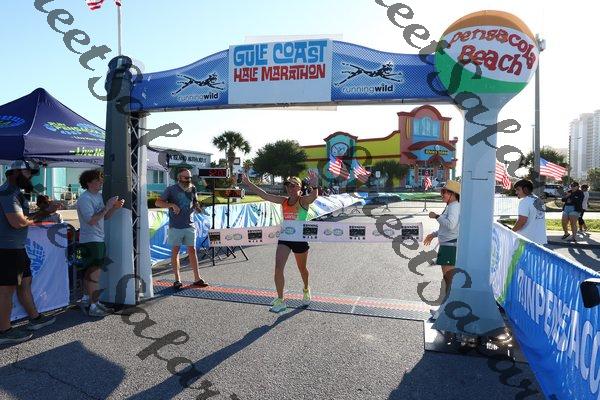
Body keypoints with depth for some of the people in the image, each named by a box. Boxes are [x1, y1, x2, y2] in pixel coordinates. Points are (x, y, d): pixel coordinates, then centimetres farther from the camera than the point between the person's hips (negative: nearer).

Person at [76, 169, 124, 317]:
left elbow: (105, 217, 15)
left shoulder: (98, 196, 13)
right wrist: (107, 206, -23)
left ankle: (86, 299, 30)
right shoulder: (84, 199, -15)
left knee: (90, 272, 18)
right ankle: (93, 306, -1)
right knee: (94, 273, -7)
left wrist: (115, 207, -2)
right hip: (90, 241, -9)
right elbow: (91, 220, -24)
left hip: (99, 240, 9)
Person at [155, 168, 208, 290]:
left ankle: (197, 278, 9)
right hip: (175, 226, -3)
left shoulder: (192, 189, 9)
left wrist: (197, 207, -1)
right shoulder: (171, 189, -2)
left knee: (192, 251, 4)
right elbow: (158, 202, -4)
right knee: (175, 251, 3)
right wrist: (172, 205, -18)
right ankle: (177, 279, 11)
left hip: (190, 225, 3)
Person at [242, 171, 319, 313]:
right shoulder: (284, 201, 4)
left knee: (302, 268, 17)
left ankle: (306, 290, 47)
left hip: (300, 238, -4)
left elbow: (313, 196, -33)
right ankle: (280, 300, 2)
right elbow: (264, 195, 4)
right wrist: (249, 184, -1)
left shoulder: (303, 201, -10)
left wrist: (314, 186, -55)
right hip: (284, 237, 4)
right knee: (278, 268, -10)